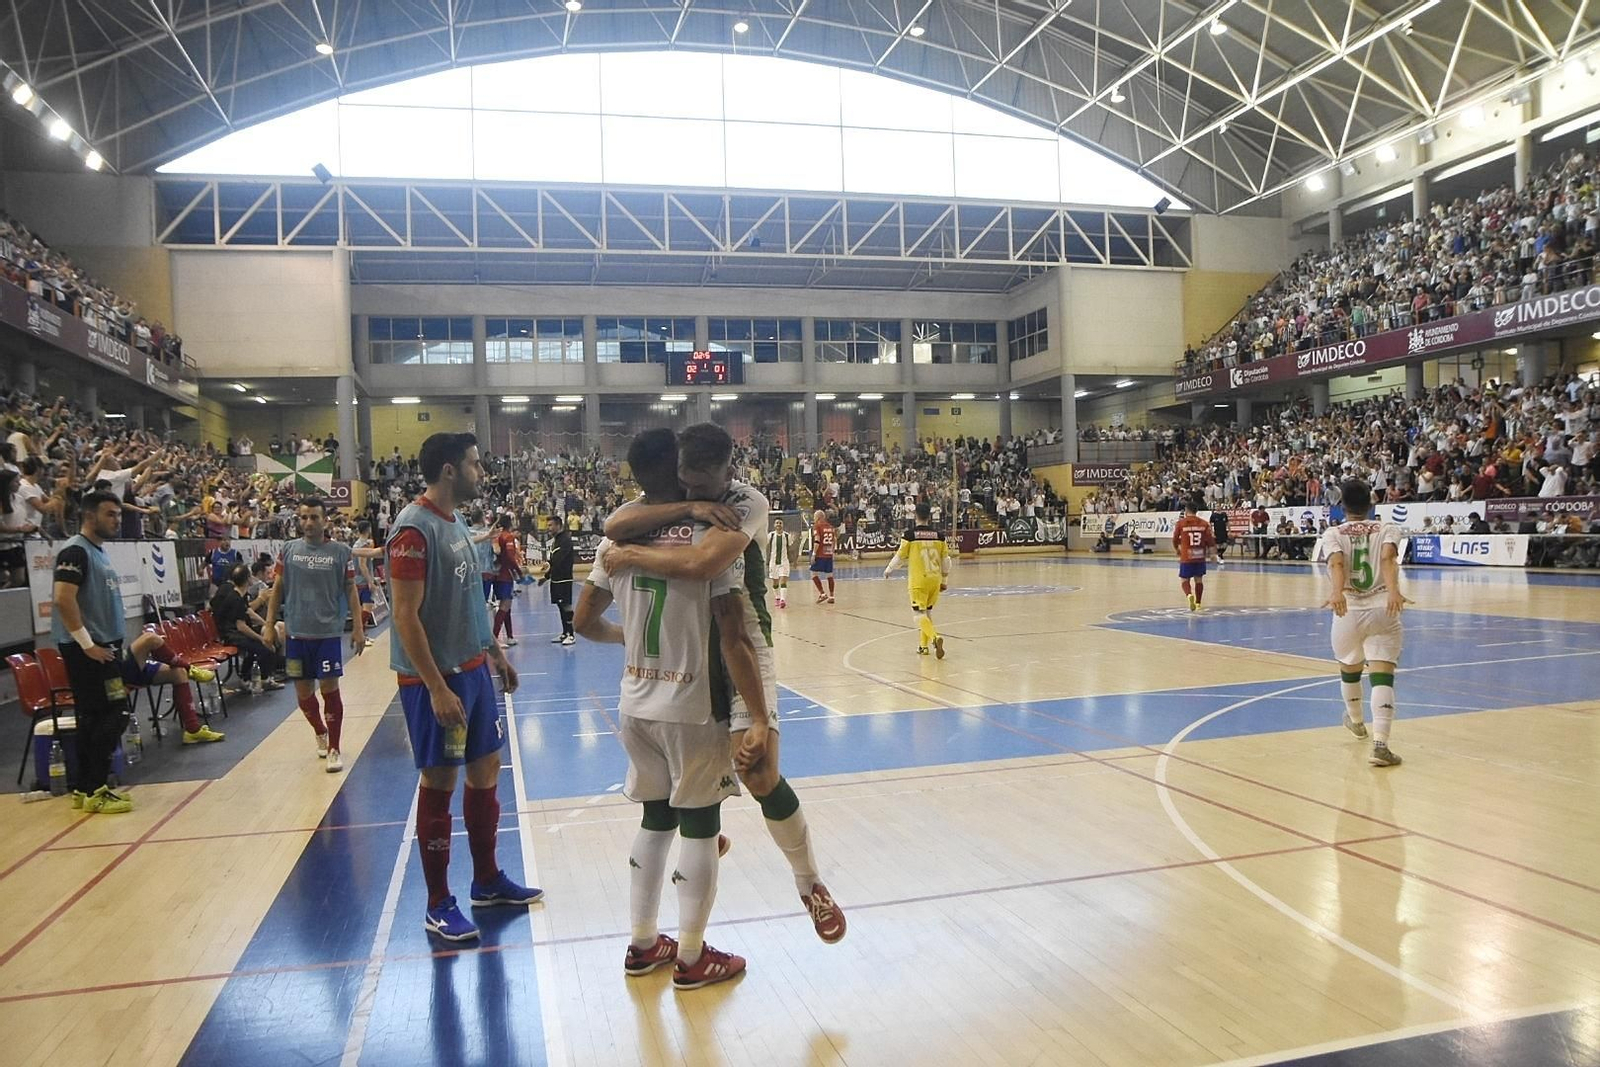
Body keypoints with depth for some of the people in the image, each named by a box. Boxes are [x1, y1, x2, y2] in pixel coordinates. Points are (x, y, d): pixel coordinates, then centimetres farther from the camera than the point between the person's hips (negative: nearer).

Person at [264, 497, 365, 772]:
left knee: (329, 689, -4)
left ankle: (334, 749, 7)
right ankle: (320, 733, 37)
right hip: (296, 633, 3)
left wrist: (358, 627, -4)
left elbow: (351, 591, 1)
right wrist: (270, 625, 4)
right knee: (303, 693, 11)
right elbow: (277, 589, 9)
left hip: (328, 632, -3)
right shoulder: (289, 550, 4)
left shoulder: (340, 551, -2)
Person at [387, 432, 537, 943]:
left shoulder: (457, 523, 11)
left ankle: (487, 880, 29)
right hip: (435, 679, -9)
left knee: (486, 771, 14)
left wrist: (495, 653, 19)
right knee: (439, 785, 2)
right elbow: (405, 615, -20)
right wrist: (437, 688, -22)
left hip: (473, 670, 9)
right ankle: (438, 905, 15)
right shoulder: (414, 528, -17)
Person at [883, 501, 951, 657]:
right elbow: (945, 559, 7)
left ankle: (935, 637, -26)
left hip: (918, 580, -4)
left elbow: (900, 556, -2)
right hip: (935, 579, 4)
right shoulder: (938, 535, 3)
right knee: (928, 612, 19)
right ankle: (924, 645, 26)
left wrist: (888, 570, 16)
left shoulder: (909, 535, -8)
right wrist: (944, 580, 19)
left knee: (920, 614, -3)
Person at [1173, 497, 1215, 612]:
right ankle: (1198, 603, 20)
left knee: (1184, 579, 5)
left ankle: (1189, 595, -23)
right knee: (1199, 580, 14)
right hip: (1200, 557, 3)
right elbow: (1210, 540, -3)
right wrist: (1210, 552, 10)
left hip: (1186, 557, -2)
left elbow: (1175, 540, 3)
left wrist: (1177, 549, 22)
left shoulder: (1181, 523, -5)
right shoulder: (1204, 523, 1)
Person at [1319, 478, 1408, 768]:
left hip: (1348, 610, 1)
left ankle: (1356, 721, 48)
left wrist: (1336, 592, -33)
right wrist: (1393, 591, -30)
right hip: (1382, 609, -1)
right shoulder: (1388, 529, 8)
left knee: (1349, 668, 24)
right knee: (1382, 675, -5)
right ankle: (1380, 744, -20)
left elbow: (1337, 563, -16)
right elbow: (1388, 558, -14)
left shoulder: (1333, 534, 6)